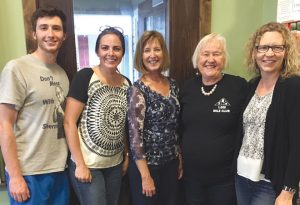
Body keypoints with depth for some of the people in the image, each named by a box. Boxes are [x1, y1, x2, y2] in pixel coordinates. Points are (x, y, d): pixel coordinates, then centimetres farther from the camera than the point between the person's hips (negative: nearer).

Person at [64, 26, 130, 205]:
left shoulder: (126, 83, 3)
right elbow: (69, 122, -14)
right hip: (87, 164, -5)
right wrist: (80, 164, -16)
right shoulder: (85, 77, -13)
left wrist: (127, 155, 8)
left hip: (115, 164, 6)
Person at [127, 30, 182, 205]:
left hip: (171, 162, 6)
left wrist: (180, 158, 12)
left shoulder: (172, 84, 3)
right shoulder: (137, 90, -15)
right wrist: (145, 176, -18)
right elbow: (135, 135, -18)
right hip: (147, 164, -6)